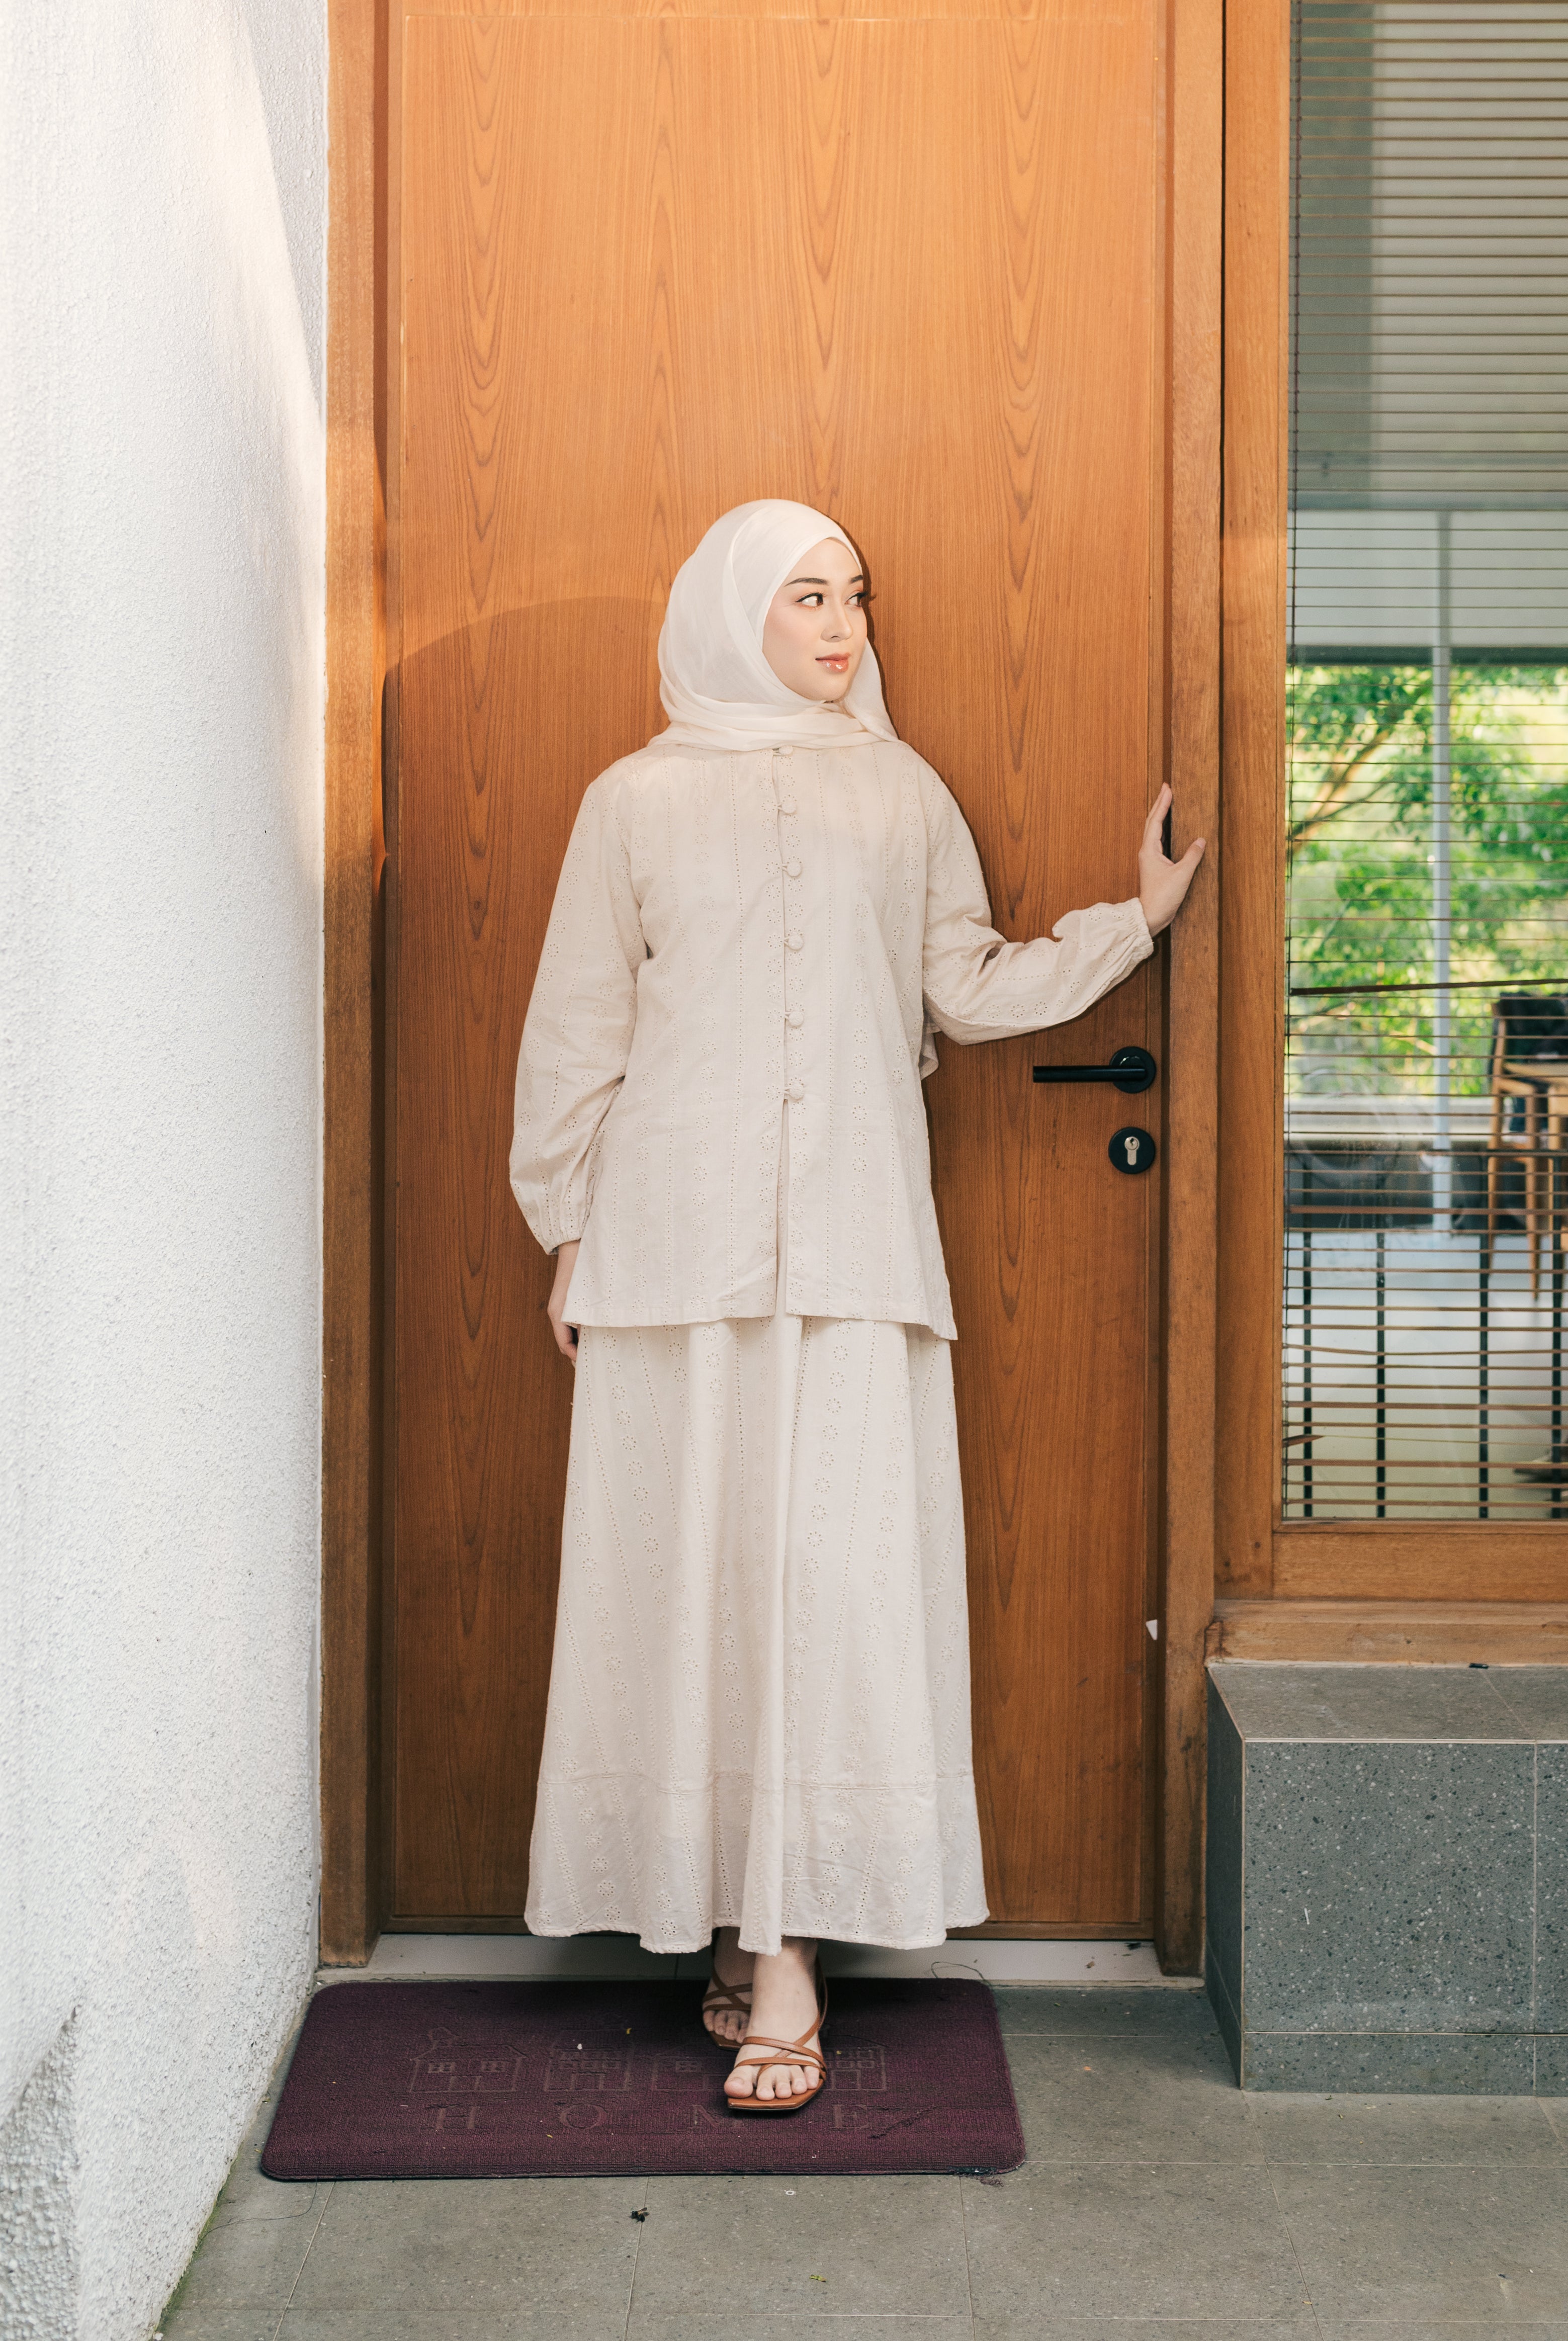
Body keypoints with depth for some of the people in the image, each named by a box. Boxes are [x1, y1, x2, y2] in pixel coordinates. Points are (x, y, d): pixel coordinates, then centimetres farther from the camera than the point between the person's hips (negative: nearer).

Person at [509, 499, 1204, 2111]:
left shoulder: (903, 796, 14)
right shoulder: (637, 801, 9)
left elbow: (971, 991, 13)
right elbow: (580, 1033, 10)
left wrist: (1134, 917, 9)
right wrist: (568, 1231, 8)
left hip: (854, 1244, 1)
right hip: (677, 1238, 0)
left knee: (836, 1569, -5)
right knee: (693, 1565, -1)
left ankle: (789, 1948, 1)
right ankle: (733, 1919, 12)